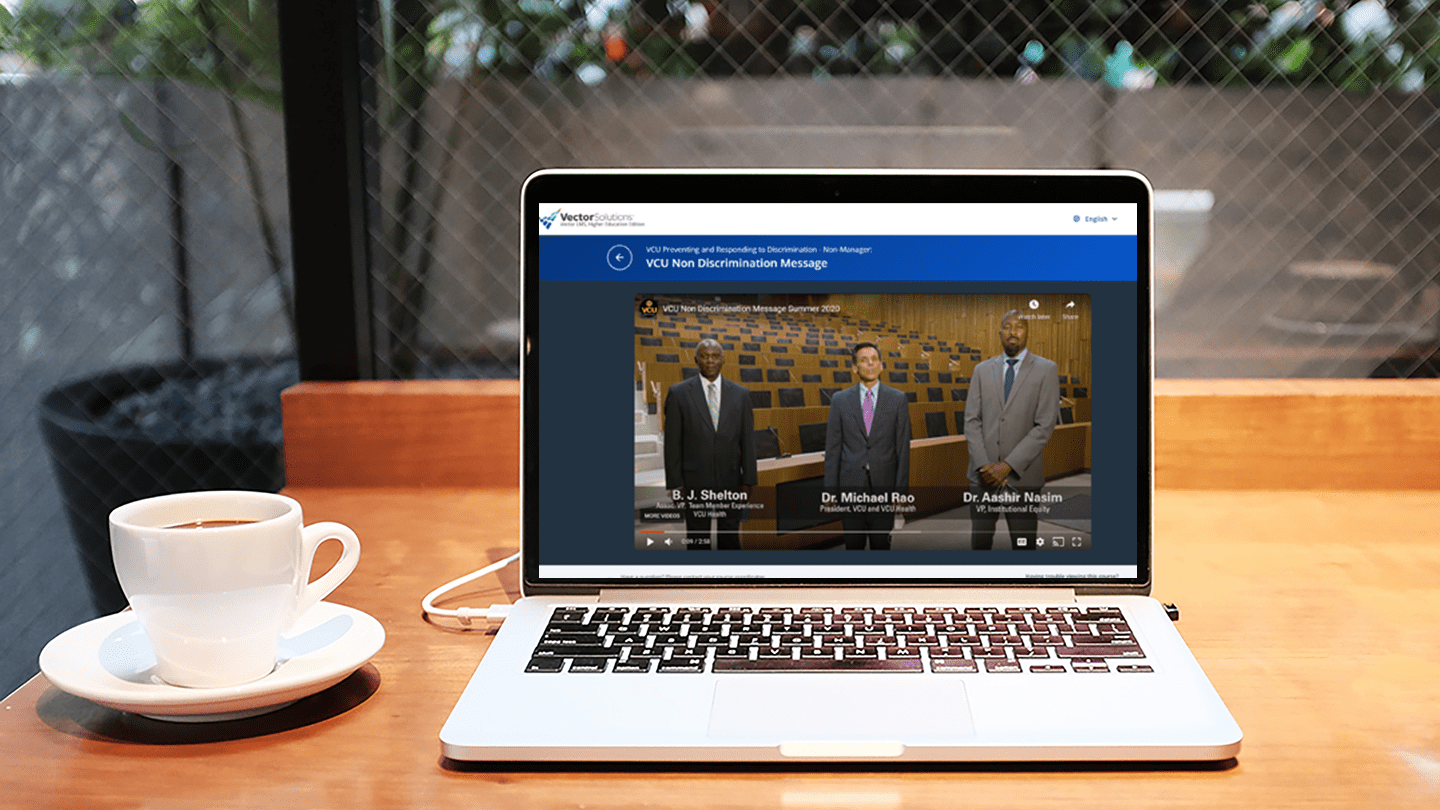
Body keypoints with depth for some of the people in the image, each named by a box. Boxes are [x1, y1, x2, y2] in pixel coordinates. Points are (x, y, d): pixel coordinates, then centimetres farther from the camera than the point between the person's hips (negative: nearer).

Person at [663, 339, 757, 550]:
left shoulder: (740, 394, 5)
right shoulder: (678, 393, -2)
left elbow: (747, 441, 6)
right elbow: (672, 443, -2)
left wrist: (748, 481, 1)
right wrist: (675, 483, -7)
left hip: (730, 481, 2)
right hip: (694, 483, -2)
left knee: (730, 541, 8)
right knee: (697, 542, 6)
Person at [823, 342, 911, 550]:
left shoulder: (898, 400, 3)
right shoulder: (840, 400, 5)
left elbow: (903, 448, 3)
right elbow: (832, 449, 4)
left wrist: (901, 489, -2)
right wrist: (831, 490, -1)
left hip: (883, 487, 0)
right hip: (850, 486, 0)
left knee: (881, 544, 4)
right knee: (854, 544, 5)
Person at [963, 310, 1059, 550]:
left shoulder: (1046, 370, 1)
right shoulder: (983, 370, 11)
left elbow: (1045, 426, -6)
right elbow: (971, 420, 6)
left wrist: (1008, 465, -12)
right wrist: (984, 465, -8)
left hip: (1022, 475, -3)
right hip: (983, 475, 3)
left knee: (1024, 544, 1)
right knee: (979, 542, 4)